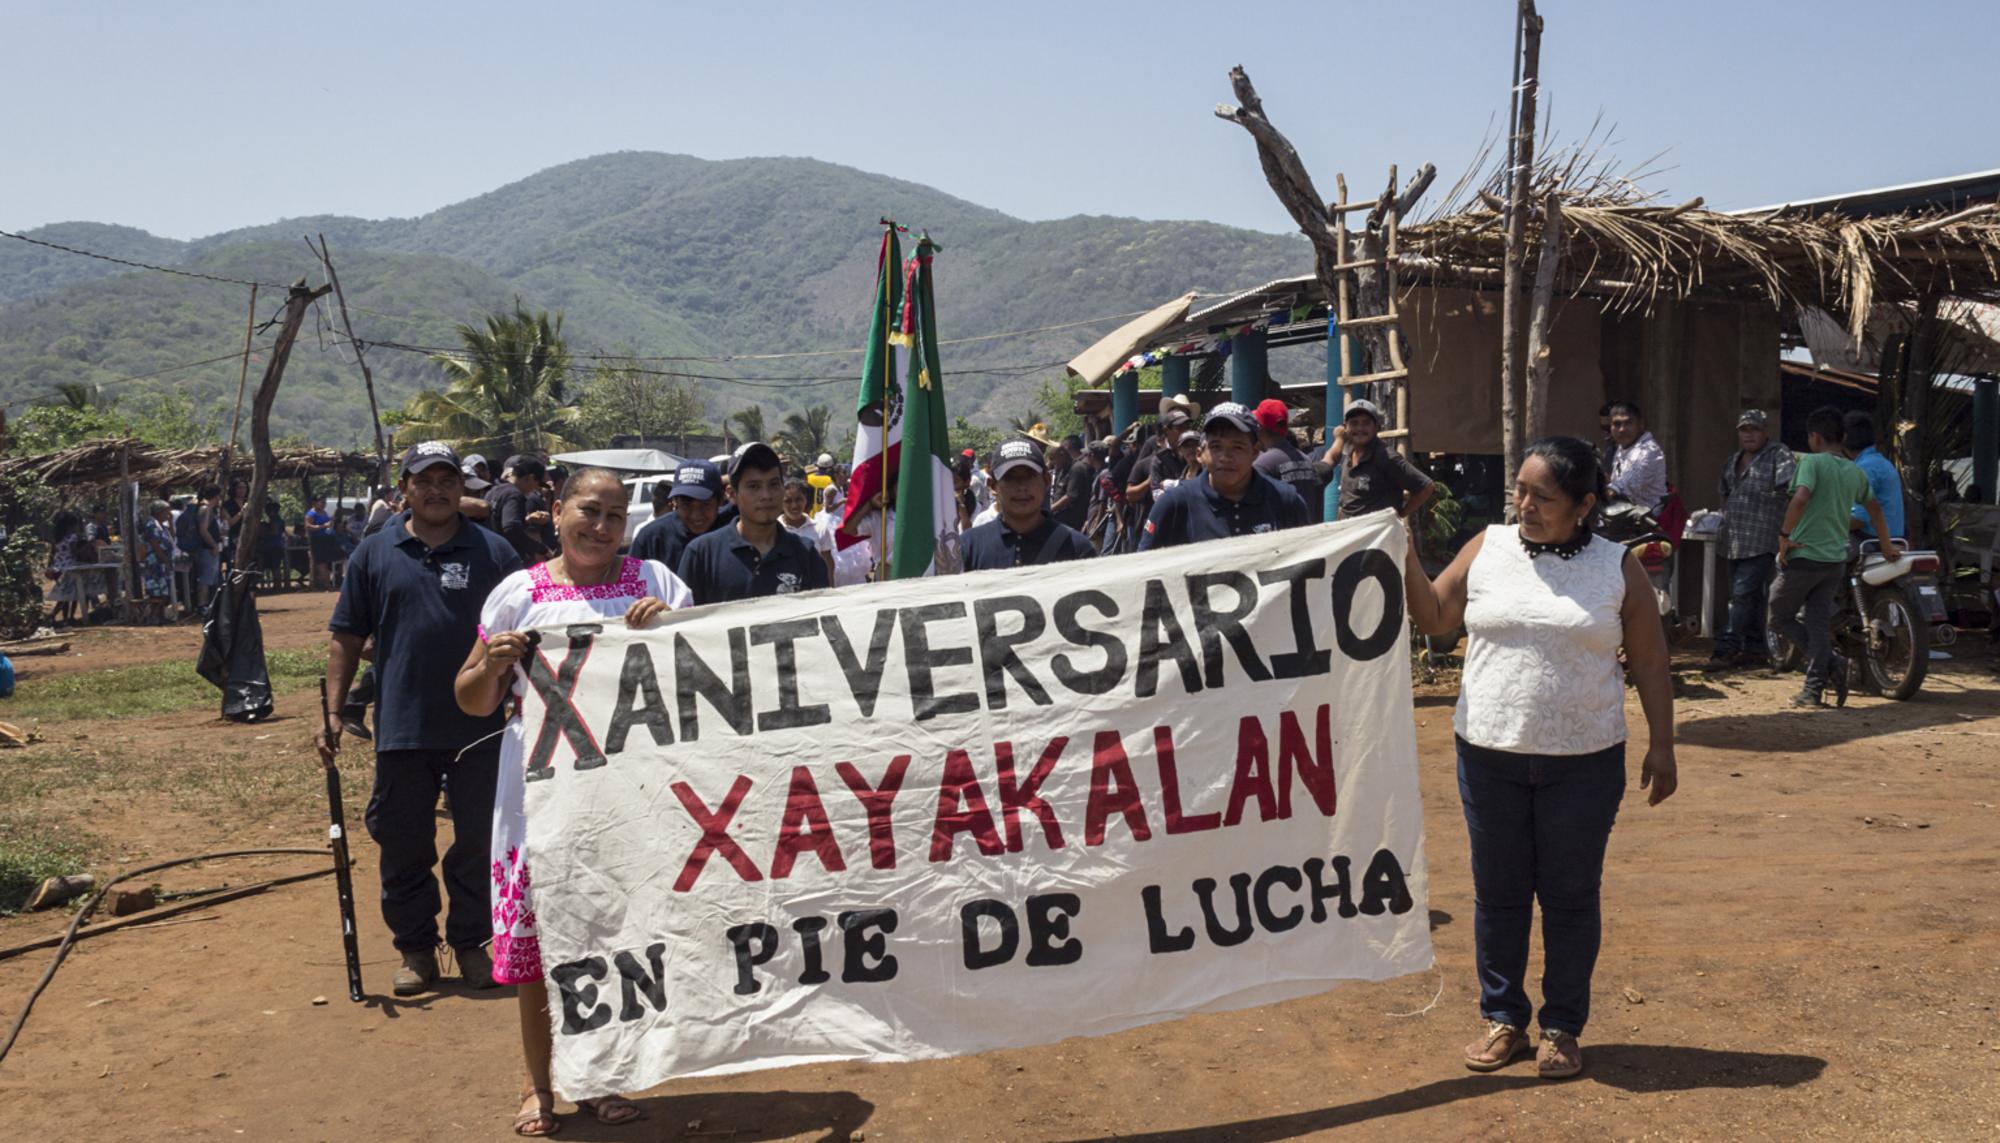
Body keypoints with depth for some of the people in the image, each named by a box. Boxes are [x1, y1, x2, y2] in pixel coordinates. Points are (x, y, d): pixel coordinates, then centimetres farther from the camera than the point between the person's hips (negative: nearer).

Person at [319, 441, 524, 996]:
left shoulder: (493, 552, 3)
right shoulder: (374, 553, 6)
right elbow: (346, 638, 8)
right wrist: (333, 713, 1)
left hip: (481, 727, -1)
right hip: (402, 728, 1)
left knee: (479, 842, 7)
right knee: (403, 845, 9)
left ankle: (471, 942, 23)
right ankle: (415, 947, 23)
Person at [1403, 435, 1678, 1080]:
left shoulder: (1618, 568, 0)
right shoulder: (1487, 549, 2)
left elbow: (1650, 665, 3)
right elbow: (1435, 618, 6)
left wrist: (1661, 746, 0)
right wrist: (1407, 562, -9)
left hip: (1584, 763, -1)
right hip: (1490, 756, 2)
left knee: (1570, 898, 9)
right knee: (1498, 893, 11)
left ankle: (1563, 1027, 23)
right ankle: (1503, 1018, 25)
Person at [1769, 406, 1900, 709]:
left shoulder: (1812, 462, -10)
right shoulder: (1856, 472, 11)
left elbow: (1800, 498, -27)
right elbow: (1875, 508, 24)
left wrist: (1784, 535, -16)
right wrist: (1886, 546, 37)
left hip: (1803, 557, -6)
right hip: (1836, 560, 6)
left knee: (1780, 618, 7)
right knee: (1819, 623, 10)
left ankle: (1832, 662, -7)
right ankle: (1813, 691, 7)